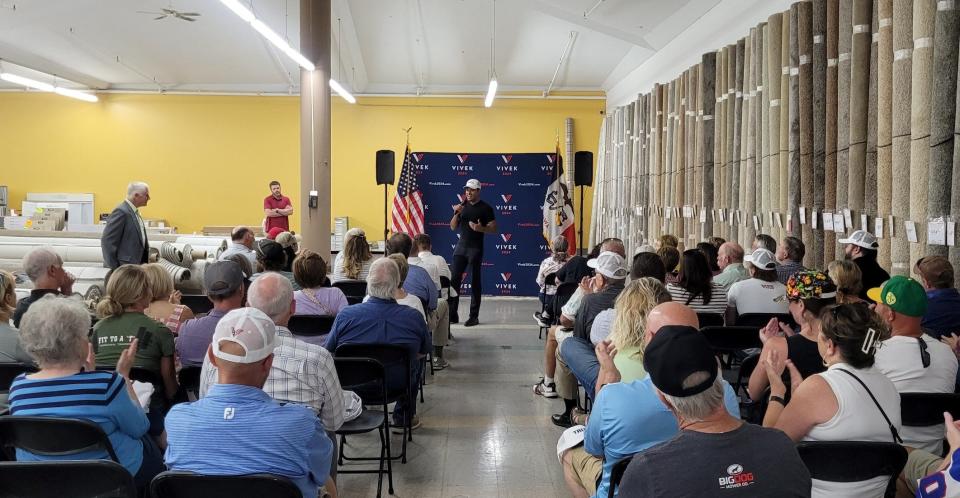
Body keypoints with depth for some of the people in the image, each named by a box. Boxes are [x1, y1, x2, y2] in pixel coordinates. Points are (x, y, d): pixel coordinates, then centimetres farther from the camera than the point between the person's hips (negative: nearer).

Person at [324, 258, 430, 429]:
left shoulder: (346, 315, -21)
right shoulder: (414, 317, -19)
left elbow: (328, 353, -4)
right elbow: (423, 353, 0)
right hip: (397, 387, 0)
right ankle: (404, 417, 41)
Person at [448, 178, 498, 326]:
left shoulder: (485, 208, -3)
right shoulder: (463, 206, 10)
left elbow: (494, 229, -5)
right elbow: (453, 227, 10)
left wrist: (480, 228, -22)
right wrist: (456, 213, -7)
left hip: (475, 248, -4)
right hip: (461, 246, 4)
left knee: (475, 281, 1)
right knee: (454, 279, -1)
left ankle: (474, 316, 5)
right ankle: (452, 314, 4)